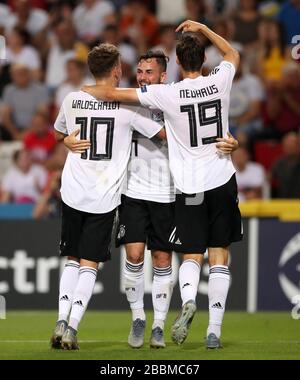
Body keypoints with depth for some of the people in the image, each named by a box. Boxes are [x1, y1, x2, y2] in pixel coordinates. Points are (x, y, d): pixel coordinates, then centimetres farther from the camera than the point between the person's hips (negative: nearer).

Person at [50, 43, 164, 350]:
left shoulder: (72, 100, 2)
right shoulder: (128, 105, -9)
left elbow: (58, 134, 22)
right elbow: (165, 134, -3)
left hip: (72, 194, 3)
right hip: (104, 198, -3)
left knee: (72, 260, 16)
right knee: (89, 264, 1)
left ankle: (62, 320, 3)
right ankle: (71, 328, -9)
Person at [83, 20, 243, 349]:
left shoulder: (167, 94, -11)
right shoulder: (219, 82, -3)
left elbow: (111, 94, -7)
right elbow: (233, 55, 22)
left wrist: (83, 89, 11)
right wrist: (201, 28, 25)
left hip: (190, 187, -2)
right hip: (222, 181, 2)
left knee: (191, 255, 8)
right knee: (219, 257, 5)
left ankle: (188, 301, -23)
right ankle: (214, 329, -1)